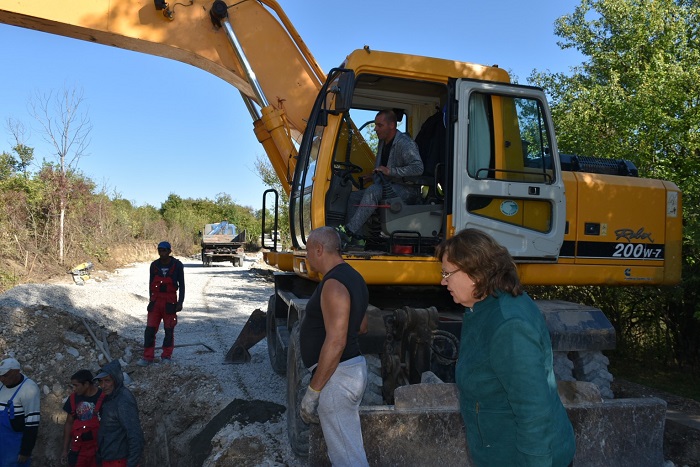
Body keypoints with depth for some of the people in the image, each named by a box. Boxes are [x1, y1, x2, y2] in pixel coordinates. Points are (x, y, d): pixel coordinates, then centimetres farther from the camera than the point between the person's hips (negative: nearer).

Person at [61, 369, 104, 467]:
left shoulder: (103, 397, -14)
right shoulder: (74, 398, 0)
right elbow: (69, 423, 9)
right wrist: (65, 449, 10)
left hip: (99, 449, -4)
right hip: (78, 450, 4)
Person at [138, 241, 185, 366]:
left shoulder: (177, 265, -5)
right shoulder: (154, 265, 4)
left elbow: (181, 285, 0)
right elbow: (151, 283, 13)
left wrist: (180, 302, -6)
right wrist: (151, 299, 14)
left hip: (170, 302, -3)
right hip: (155, 301, 3)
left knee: (169, 330, 5)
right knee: (150, 329, -1)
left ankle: (166, 356, 17)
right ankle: (148, 357, 5)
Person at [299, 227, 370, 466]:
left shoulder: (334, 284, -21)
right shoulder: (352, 277, 12)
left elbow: (336, 343, -26)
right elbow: (361, 326, 22)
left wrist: (313, 391, -21)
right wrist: (320, 326, 33)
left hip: (338, 375, -11)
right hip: (353, 367, 11)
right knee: (346, 446, 23)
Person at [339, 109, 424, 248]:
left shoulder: (404, 144, -14)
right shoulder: (383, 142, 15)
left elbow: (418, 168, -28)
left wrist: (391, 171, -27)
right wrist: (374, 174, 10)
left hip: (406, 190, -9)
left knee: (373, 191, -34)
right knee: (353, 196, -5)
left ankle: (349, 230, -34)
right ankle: (357, 238, -14)